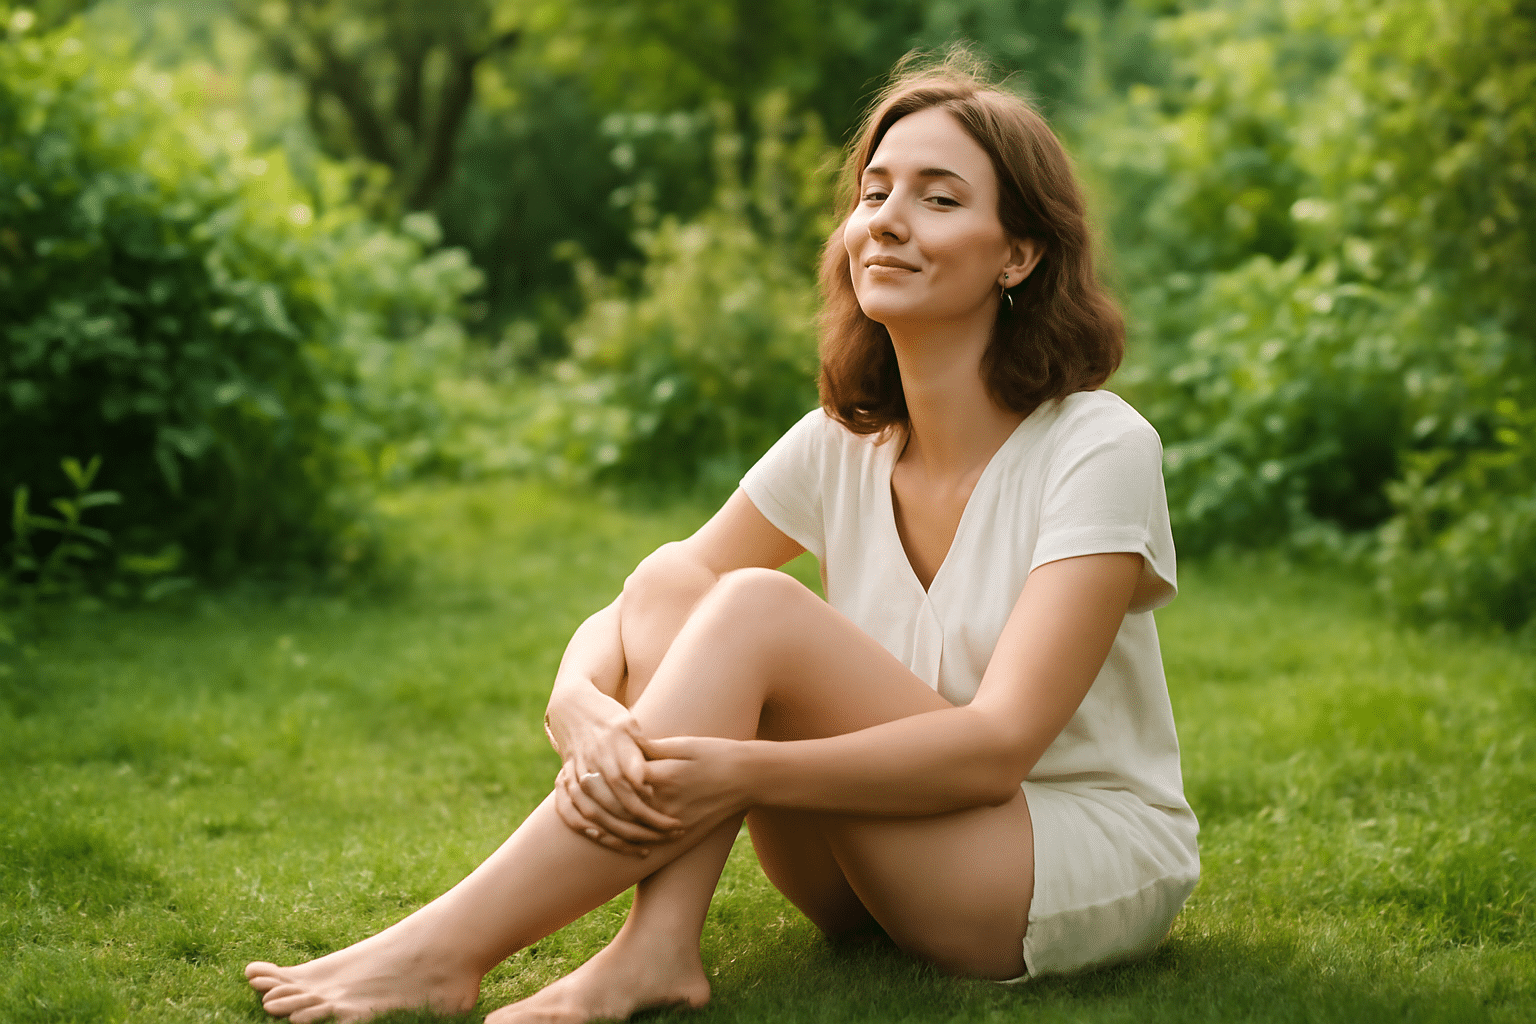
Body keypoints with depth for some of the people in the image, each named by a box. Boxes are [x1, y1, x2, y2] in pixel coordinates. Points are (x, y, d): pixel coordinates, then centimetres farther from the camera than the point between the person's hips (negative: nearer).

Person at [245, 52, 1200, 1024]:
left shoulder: (1100, 448, -16)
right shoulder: (838, 445, 1)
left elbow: (999, 745, -25)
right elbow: (617, 617, -5)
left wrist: (739, 772, -38)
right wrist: (582, 708, -29)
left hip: (1100, 878, -5)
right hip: (886, 862, 5)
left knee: (755, 609, -27)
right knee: (670, 581, -17)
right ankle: (659, 944, -28)